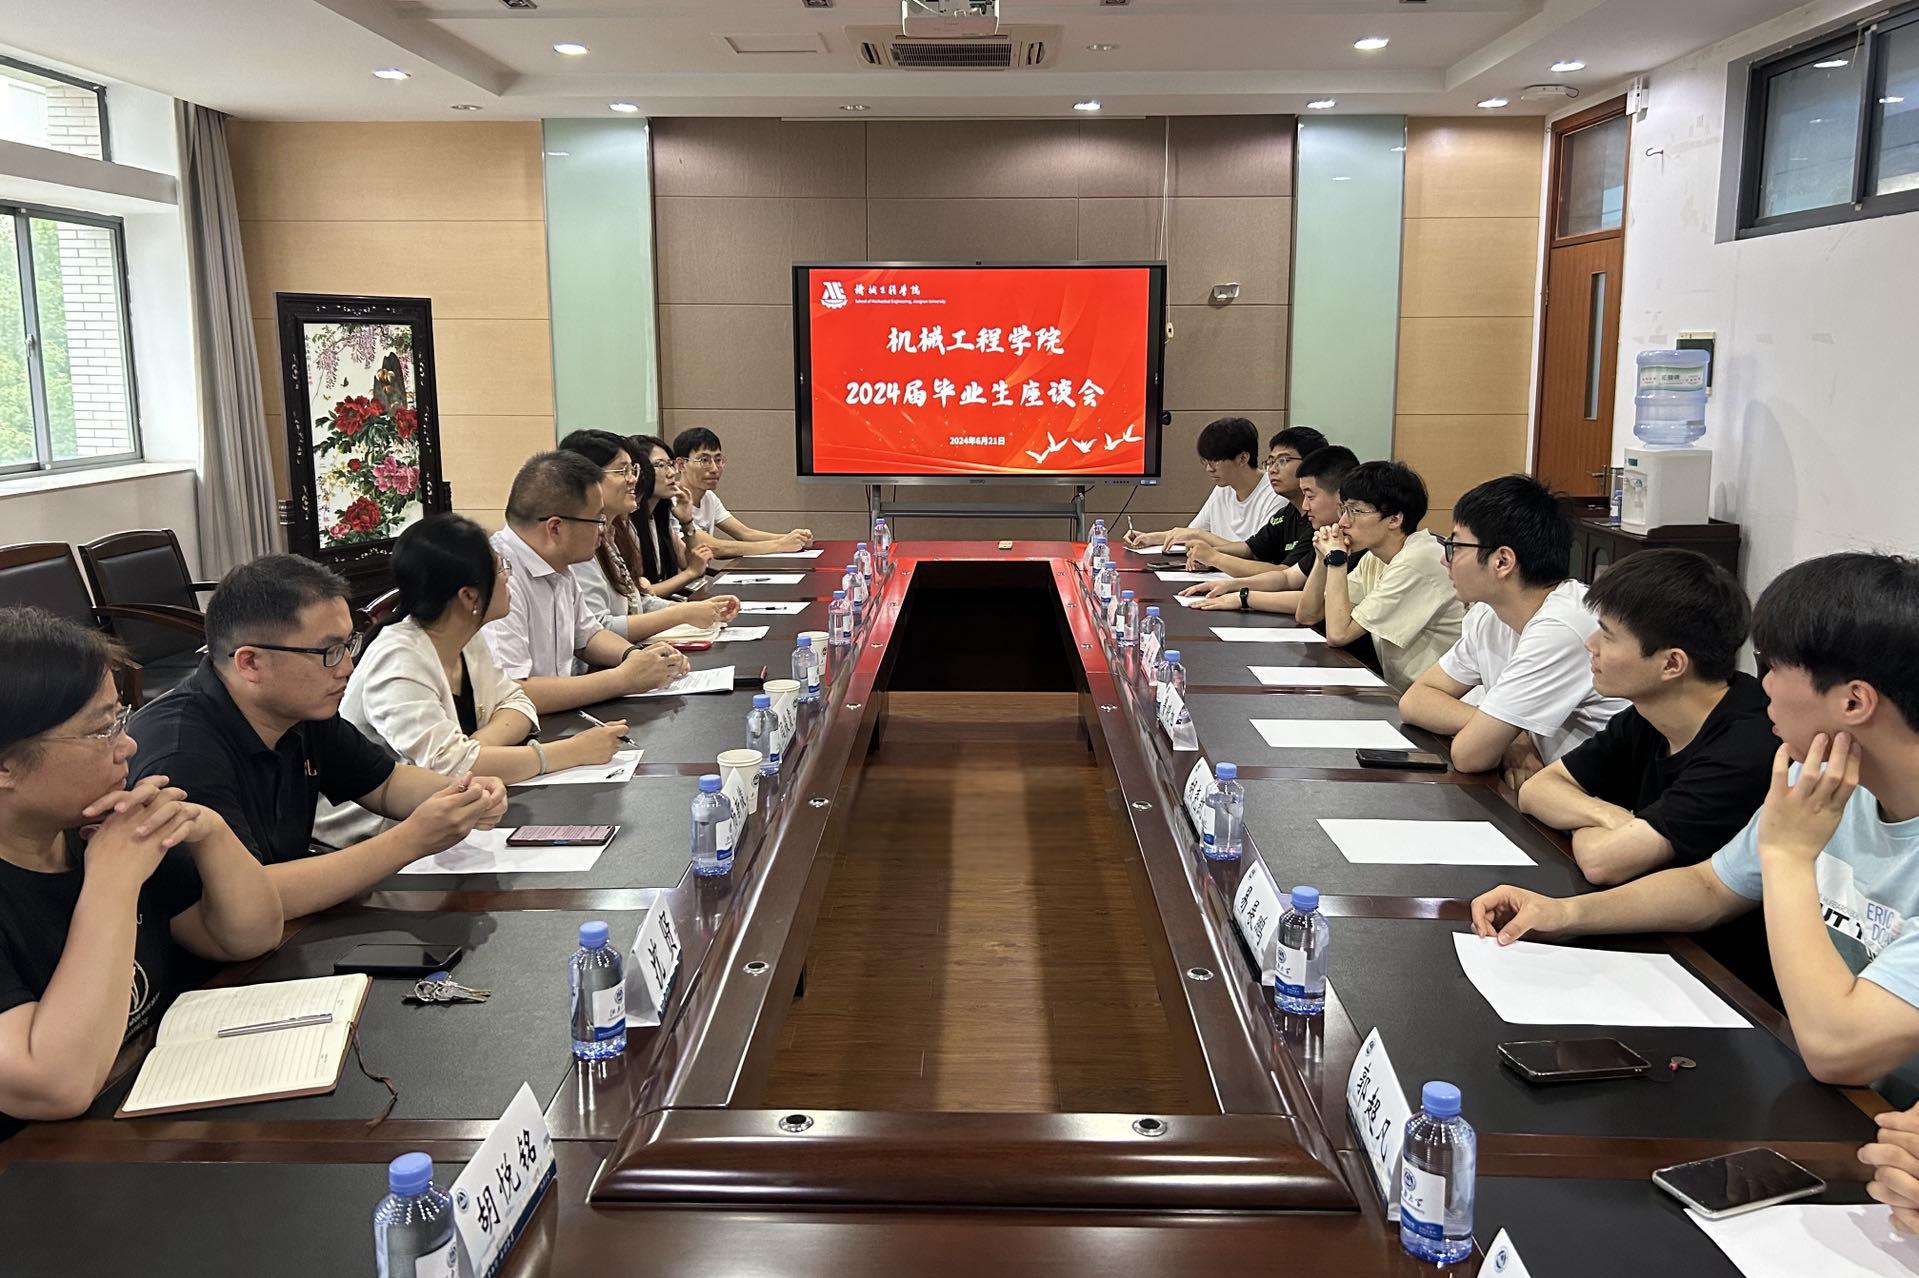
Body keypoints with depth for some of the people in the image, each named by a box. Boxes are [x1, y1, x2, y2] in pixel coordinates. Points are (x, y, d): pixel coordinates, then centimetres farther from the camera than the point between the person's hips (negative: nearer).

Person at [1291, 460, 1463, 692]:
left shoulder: (1418, 561, -19)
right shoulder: (1374, 558, 7)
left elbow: (1338, 634, -19)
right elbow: (1307, 616, 10)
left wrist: (1336, 559, -12)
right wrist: (1324, 558, -2)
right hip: (1398, 694, 8)